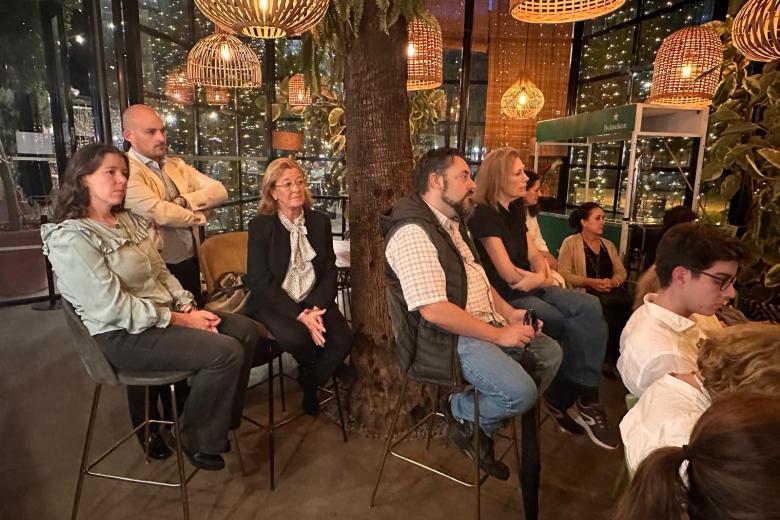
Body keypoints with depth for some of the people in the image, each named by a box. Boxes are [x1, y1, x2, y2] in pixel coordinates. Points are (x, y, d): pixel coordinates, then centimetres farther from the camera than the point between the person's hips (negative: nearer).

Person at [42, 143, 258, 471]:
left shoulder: (130, 220, 10)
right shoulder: (70, 237, -16)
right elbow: (115, 308, -21)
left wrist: (190, 308, -5)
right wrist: (180, 320, -17)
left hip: (164, 316, 9)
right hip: (123, 335, -9)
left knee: (245, 329, 0)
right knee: (225, 352, -22)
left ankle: (219, 421, 16)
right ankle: (198, 440, 3)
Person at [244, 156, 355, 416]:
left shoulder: (320, 221, 6)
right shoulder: (260, 226, -4)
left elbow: (330, 271, 5)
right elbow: (260, 281, -10)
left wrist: (316, 308, -14)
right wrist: (299, 314, -21)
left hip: (315, 301, 3)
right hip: (274, 303, -3)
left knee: (343, 339, -23)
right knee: (296, 337, -32)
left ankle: (310, 384, 8)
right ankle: (332, 367, 4)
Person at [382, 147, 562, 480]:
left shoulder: (453, 222, 13)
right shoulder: (413, 232, -21)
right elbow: (434, 310, -27)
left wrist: (509, 313, 4)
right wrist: (498, 335, -19)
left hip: (485, 326, 11)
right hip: (444, 339, -10)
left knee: (550, 353, 9)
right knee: (521, 392, -24)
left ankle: (483, 426, 14)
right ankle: (460, 410, 7)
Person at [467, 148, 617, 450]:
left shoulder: (515, 210, 15)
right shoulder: (484, 215, -13)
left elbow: (533, 254, 14)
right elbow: (508, 275, -18)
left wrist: (541, 275, -8)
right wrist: (540, 279, -2)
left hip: (529, 290, 8)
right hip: (505, 298, -8)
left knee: (589, 307, -14)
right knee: (576, 325, -16)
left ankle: (583, 400, -10)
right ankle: (567, 400, 6)